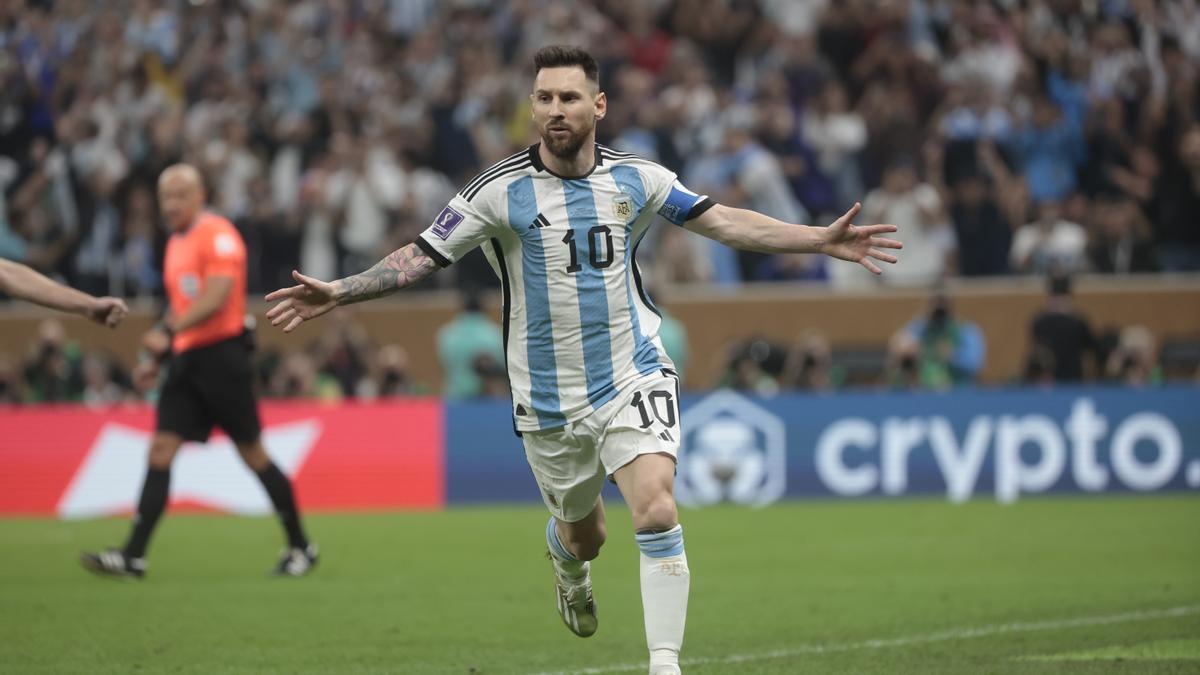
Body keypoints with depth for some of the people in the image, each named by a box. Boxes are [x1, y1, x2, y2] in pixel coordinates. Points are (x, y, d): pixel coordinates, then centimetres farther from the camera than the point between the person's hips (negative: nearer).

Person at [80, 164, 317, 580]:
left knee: (252, 452, -1)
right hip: (187, 359, 8)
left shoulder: (217, 235, -9)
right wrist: (157, 358, 19)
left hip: (221, 354, -8)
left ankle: (301, 547, 12)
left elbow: (215, 297, -21)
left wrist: (169, 332, -28)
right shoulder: (177, 242, 17)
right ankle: (134, 556, -9)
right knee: (161, 449, -3)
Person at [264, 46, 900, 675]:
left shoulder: (635, 178, -1)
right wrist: (337, 292, -20)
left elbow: (723, 221, 7)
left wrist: (822, 239, 3)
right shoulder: (500, 190, -9)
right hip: (549, 399, 0)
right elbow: (423, 255, -8)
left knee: (656, 512, -20)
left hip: (634, 380, 0)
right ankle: (567, 563, 54)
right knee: (583, 534, 15)